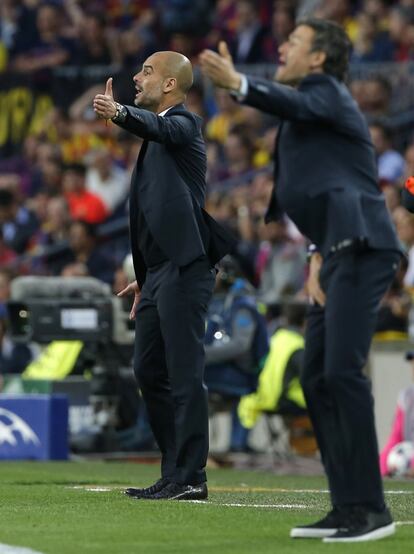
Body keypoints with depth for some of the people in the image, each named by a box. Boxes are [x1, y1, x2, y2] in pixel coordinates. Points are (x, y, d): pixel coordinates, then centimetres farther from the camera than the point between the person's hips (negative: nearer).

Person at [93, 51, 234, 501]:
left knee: (184, 373, -9)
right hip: (159, 272, 10)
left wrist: (120, 113, -51)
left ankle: (190, 477, -9)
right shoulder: (157, 131, 22)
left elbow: (159, 128, -31)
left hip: (184, 268, -10)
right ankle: (176, 473, 16)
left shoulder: (183, 123, -5)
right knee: (149, 371, 11)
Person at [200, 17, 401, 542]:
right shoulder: (307, 107, 27)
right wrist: (318, 257, 12)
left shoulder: (325, 91, 0)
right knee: (316, 379, 9)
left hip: (361, 248, -10)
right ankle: (346, 508, 11)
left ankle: (370, 508, -16)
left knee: (342, 371, -16)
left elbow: (292, 106, -26)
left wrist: (235, 82, -43)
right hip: (338, 256, 10)